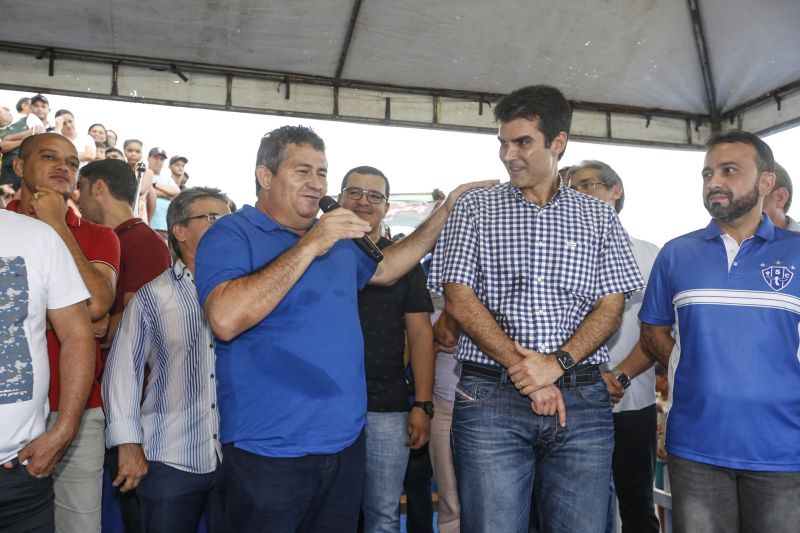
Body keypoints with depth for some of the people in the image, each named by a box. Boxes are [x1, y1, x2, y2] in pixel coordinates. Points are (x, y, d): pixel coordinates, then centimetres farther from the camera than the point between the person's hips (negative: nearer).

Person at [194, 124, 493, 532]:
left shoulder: (338, 239, 13)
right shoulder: (231, 234, -10)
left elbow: (384, 269, 27)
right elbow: (225, 320, -25)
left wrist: (446, 212, 21)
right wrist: (310, 246, -25)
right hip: (269, 452, -6)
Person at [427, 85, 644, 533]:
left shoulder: (600, 218, 11)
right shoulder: (476, 208, 7)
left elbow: (611, 306, 4)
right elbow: (459, 299, -2)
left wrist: (556, 364, -12)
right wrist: (523, 368, -10)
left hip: (583, 400, 2)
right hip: (491, 398, -1)